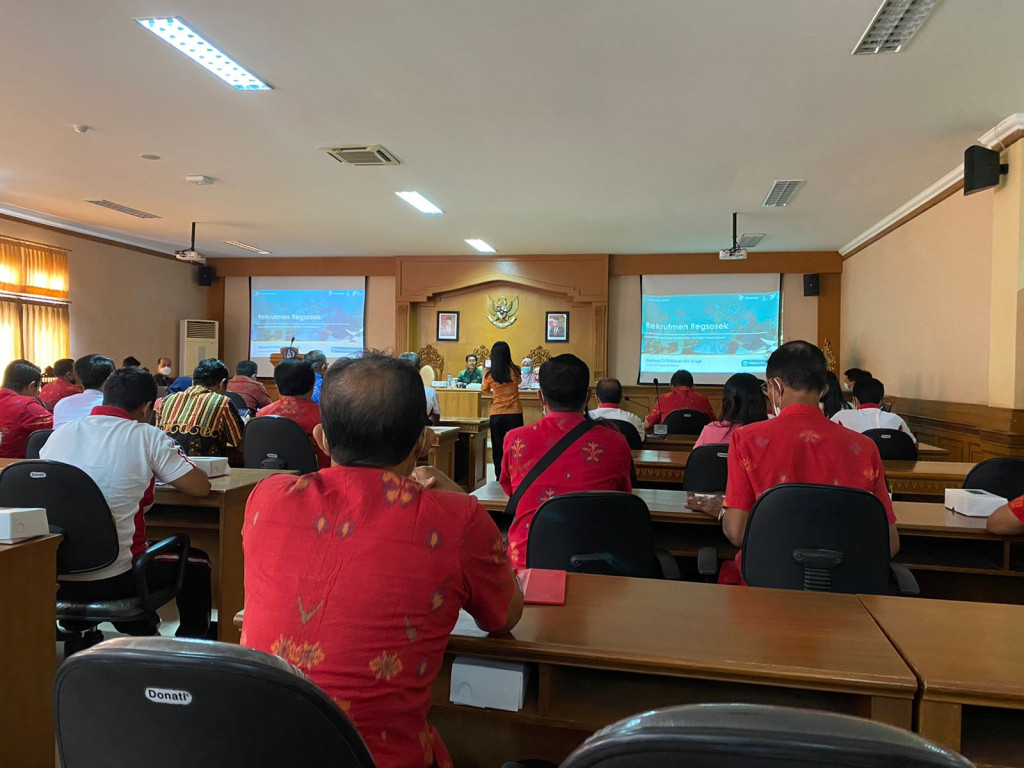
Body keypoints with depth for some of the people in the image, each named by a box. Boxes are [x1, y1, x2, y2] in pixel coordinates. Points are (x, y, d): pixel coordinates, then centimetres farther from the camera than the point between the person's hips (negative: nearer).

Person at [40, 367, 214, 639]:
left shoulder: (60, 434, 5)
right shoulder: (146, 437, -11)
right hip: (111, 579, -6)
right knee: (197, 563, 20)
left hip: (53, 578, 6)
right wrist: (161, 468, 13)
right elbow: (201, 486, -8)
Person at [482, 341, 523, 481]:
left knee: (498, 448, 10)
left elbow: (484, 390, 13)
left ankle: (500, 478, 12)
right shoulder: (515, 371, -6)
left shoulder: (489, 375, -7)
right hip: (515, 414, 0)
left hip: (496, 415, 0)